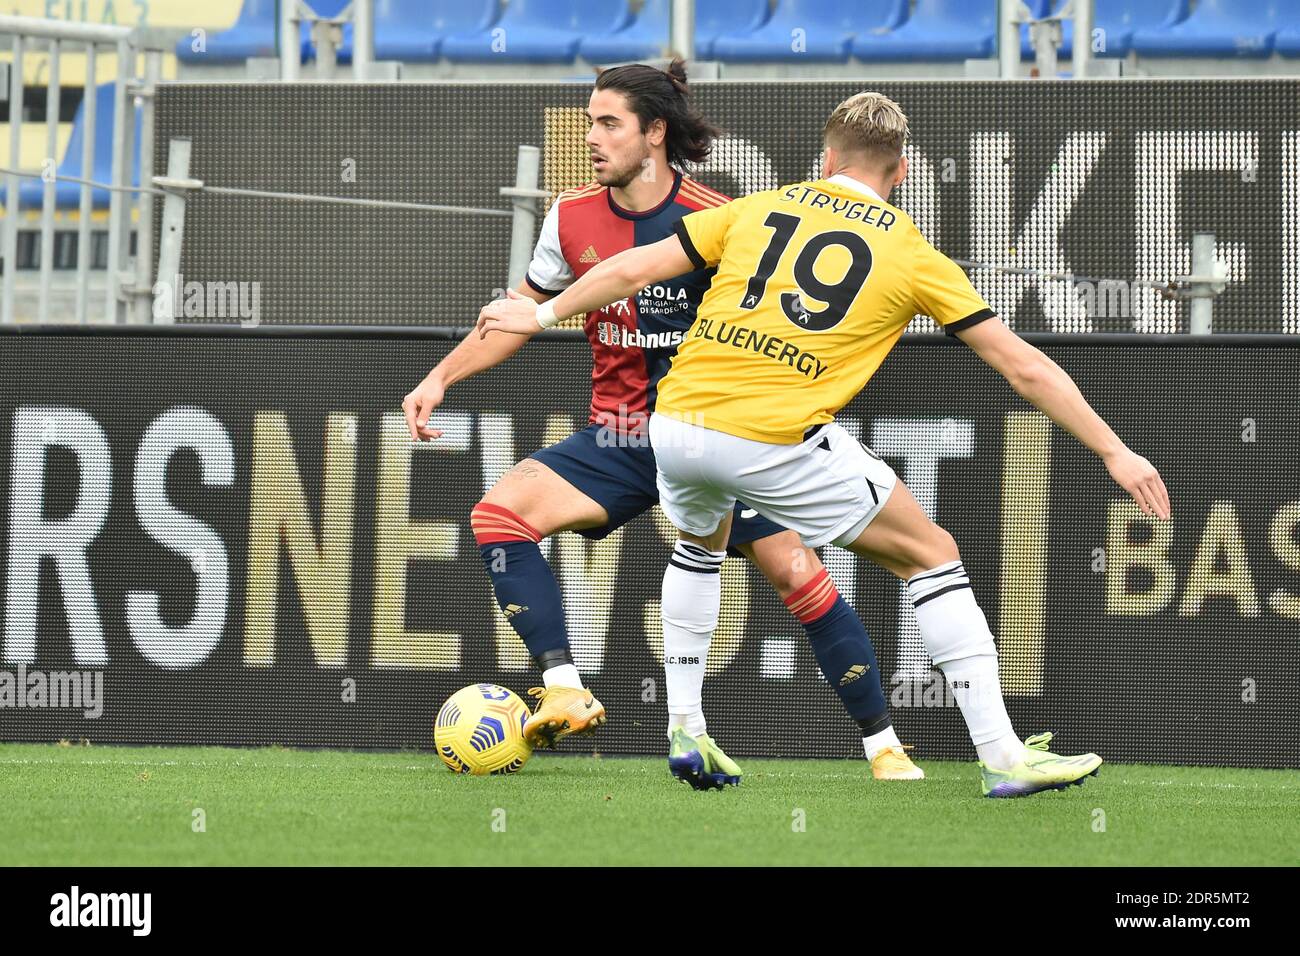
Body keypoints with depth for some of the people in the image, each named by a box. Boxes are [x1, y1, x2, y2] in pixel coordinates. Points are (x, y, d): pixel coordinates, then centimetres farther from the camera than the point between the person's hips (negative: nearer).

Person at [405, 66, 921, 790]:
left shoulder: (716, 223, -14)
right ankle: (566, 694, -20)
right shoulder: (573, 219, -2)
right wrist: (441, 377, 7)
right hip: (618, 439, 4)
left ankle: (884, 745, -2)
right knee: (500, 511, -18)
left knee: (797, 572, -14)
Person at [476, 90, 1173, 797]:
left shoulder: (757, 211, 14)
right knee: (932, 555, 9)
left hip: (676, 425, 4)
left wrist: (543, 315, 33)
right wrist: (1114, 452, 15)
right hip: (780, 444, -4)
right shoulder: (915, 256, 8)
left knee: (700, 543, 36)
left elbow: (632, 270, 16)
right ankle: (1002, 756, 2)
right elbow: (1024, 367, 9)